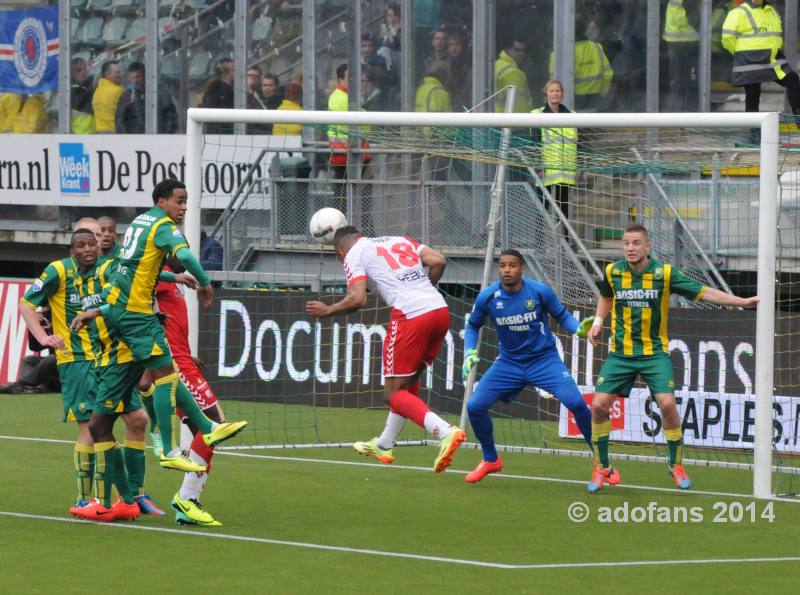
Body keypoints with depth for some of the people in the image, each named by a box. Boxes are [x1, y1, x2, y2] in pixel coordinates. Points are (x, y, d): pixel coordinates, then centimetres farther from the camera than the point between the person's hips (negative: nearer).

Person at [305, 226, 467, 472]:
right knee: (408, 384, 22)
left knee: (394, 393, -1)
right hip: (440, 310, 7)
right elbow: (438, 261, 12)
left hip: (410, 315, -7)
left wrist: (326, 311, 8)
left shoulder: (353, 255, 7)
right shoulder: (400, 241, 25)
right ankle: (384, 446, 37)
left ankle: (446, 432, -22)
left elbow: (357, 299, -7)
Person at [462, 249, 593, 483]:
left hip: (544, 359, -3)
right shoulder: (487, 297, -10)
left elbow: (562, 316, 1)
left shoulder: (539, 291, -14)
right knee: (474, 406, -7)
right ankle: (490, 461, 20)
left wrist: (579, 329, -19)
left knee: (576, 403, -22)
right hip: (509, 363, 3)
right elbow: (473, 325, 9)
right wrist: (469, 353, -6)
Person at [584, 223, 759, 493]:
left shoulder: (664, 273, -11)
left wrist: (744, 302, -14)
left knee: (667, 404, -17)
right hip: (620, 352, 2)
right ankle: (602, 468, 10)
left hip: (654, 352, -2)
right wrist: (598, 320, 6)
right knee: (599, 405, -8)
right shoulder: (612, 272, -3)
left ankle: (676, 465, 4)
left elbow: (705, 293, -8)